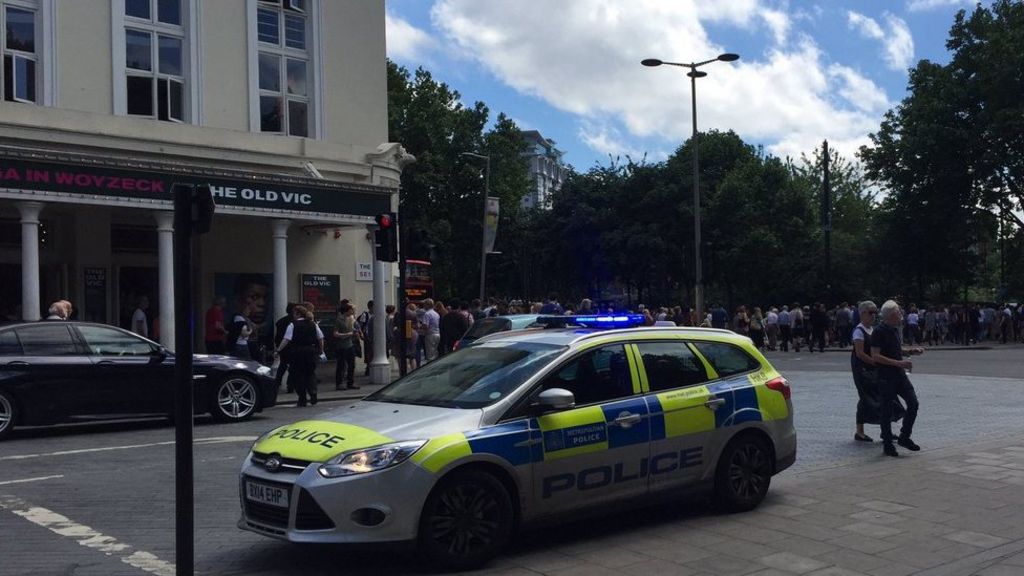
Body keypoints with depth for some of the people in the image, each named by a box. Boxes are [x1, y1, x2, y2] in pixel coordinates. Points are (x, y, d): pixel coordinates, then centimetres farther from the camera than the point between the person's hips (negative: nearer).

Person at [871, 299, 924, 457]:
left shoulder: (895, 329, 11)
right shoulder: (879, 332, -15)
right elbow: (875, 356, -21)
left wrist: (910, 351, 8)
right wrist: (898, 363, -24)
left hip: (899, 374, 8)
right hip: (885, 377, -7)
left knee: (913, 403, 0)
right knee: (886, 411, 1)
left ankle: (904, 437, 13)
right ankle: (887, 445, 11)